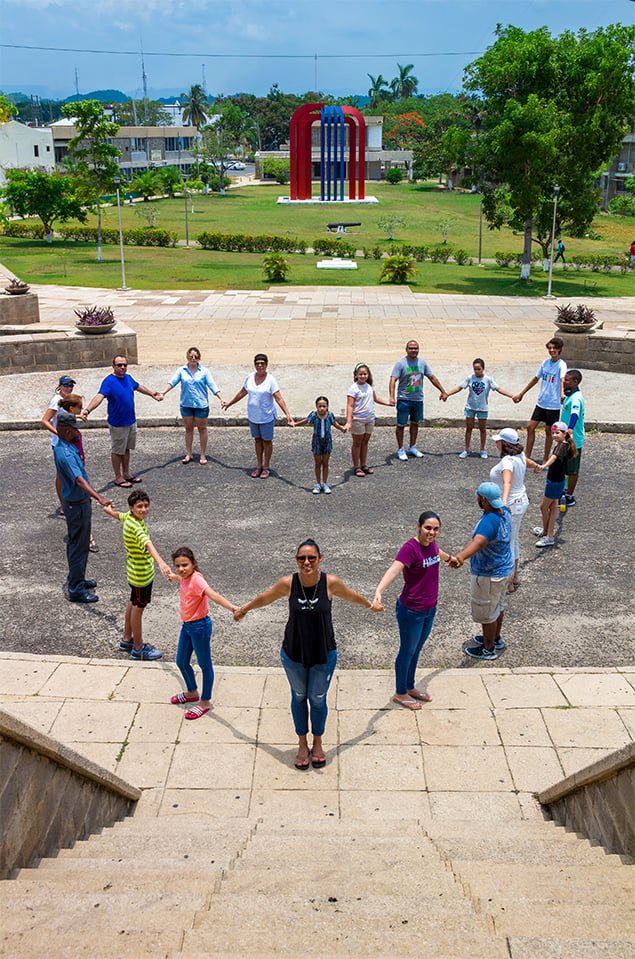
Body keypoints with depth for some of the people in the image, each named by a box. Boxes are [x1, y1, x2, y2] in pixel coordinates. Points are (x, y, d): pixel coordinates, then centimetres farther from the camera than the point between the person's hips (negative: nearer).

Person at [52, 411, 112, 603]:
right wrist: (99, 498, -54)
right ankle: (75, 590, 10)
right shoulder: (66, 454, -30)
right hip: (76, 505, -10)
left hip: (75, 502, 10)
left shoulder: (65, 446, 2)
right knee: (79, 546, 0)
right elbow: (79, 480, -44)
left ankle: (76, 579, 37)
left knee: (76, 543, 22)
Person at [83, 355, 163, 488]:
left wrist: (152, 393, 40)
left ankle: (126, 473, 34)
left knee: (126, 448, 20)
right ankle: (118, 478, 19)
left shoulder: (128, 378, 3)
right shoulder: (109, 381, -21)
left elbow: (138, 387, 24)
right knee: (117, 451, 7)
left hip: (131, 421, 7)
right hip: (118, 424, -7)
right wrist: (88, 410, -52)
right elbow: (99, 396, -36)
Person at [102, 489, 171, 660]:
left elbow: (118, 515, 21)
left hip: (135, 572, 10)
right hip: (141, 574, -10)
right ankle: (138, 649, 20)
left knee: (133, 604, 23)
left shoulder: (129, 517, -4)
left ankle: (127, 640, 40)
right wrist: (161, 562, -68)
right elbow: (148, 545, -51)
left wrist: (108, 509, 45)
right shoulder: (136, 527, -33)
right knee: (138, 608, 5)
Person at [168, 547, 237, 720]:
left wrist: (231, 607, -61)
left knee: (204, 664, 8)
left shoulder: (196, 579, -25)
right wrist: (174, 577, 54)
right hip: (186, 625, 9)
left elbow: (213, 595, -43)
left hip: (199, 626, -9)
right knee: (181, 662, 21)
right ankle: (192, 693, 44)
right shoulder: (186, 578, 0)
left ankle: (205, 702, 23)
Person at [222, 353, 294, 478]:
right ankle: (259, 465, 28)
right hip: (253, 416, 5)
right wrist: (229, 403, 21)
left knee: (267, 441, 8)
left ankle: (266, 467, 21)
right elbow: (242, 393, 13)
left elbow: (279, 399, -20)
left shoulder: (270, 380, -16)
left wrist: (287, 414, -29)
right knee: (257, 440, 16)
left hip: (267, 417, -5)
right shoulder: (249, 378, -2)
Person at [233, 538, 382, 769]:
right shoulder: (288, 583, -18)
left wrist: (371, 605, 19)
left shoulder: (331, 582, -19)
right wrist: (243, 610, 16)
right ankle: (302, 744, 39)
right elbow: (264, 598, 1)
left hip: (323, 654, 0)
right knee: (299, 697, 18)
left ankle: (317, 743, 39)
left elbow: (352, 596, 3)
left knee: (318, 699, 14)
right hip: (293, 654, 1)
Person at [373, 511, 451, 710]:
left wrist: (449, 558, 47)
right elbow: (393, 570, -41)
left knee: (416, 650, 23)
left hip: (429, 609, 7)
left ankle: (410, 687, 41)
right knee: (407, 651, 11)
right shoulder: (410, 548, -26)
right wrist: (379, 591, -58)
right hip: (411, 612, -7)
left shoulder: (430, 543, -2)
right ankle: (400, 693, 30)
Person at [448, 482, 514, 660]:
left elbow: (478, 543, -54)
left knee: (486, 613, 10)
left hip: (488, 575, -10)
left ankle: (489, 649, 27)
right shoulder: (504, 511, -5)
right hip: (503, 568, 10)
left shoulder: (489, 522, -35)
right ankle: (495, 639, 47)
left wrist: (460, 556, -71)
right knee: (497, 606, 27)